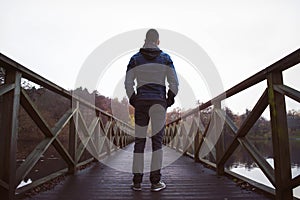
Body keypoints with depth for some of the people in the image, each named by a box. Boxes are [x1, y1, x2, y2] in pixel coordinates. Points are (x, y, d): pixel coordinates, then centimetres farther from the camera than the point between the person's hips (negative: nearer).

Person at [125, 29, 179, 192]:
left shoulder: (135, 59, 6)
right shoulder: (165, 58, 5)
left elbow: (128, 83, -1)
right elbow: (174, 83, -2)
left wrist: (134, 101, 7)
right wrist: (169, 101, 9)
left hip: (141, 102, 1)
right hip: (159, 102, -1)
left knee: (139, 140, 7)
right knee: (157, 140, 3)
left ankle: (137, 181, 8)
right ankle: (155, 181, 3)